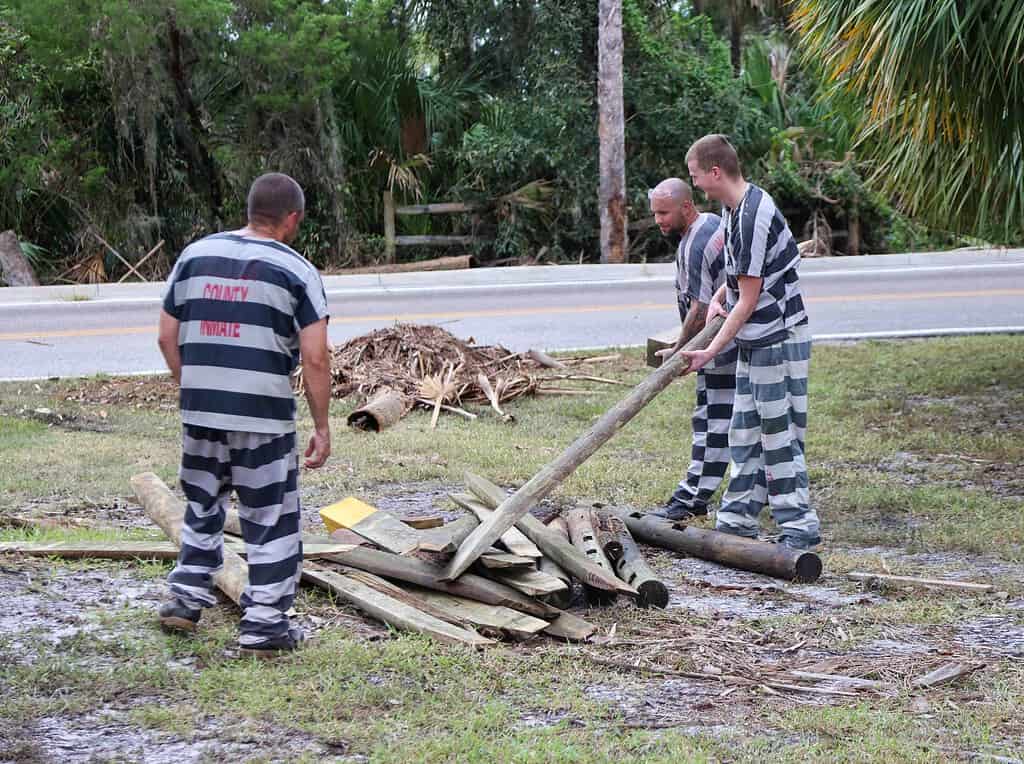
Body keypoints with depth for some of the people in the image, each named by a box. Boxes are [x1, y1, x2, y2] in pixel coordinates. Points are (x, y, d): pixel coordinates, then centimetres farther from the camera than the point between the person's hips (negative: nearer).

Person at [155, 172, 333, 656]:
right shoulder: (296, 270, -5)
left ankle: (186, 599, 28)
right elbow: (315, 359, -10)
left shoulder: (195, 256, 7)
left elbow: (167, 336, 11)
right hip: (264, 417, -4)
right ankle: (263, 626, 7)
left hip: (199, 412, 4)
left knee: (202, 509, 23)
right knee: (272, 522, 6)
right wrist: (321, 427, -3)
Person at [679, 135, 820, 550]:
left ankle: (799, 525, 0)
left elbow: (748, 301, -21)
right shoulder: (735, 207, 8)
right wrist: (719, 297, 7)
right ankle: (738, 519, 18)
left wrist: (710, 352, -17)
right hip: (755, 341, 10)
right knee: (744, 433, 12)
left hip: (779, 339, -10)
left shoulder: (753, 217, -23)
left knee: (779, 433, -6)